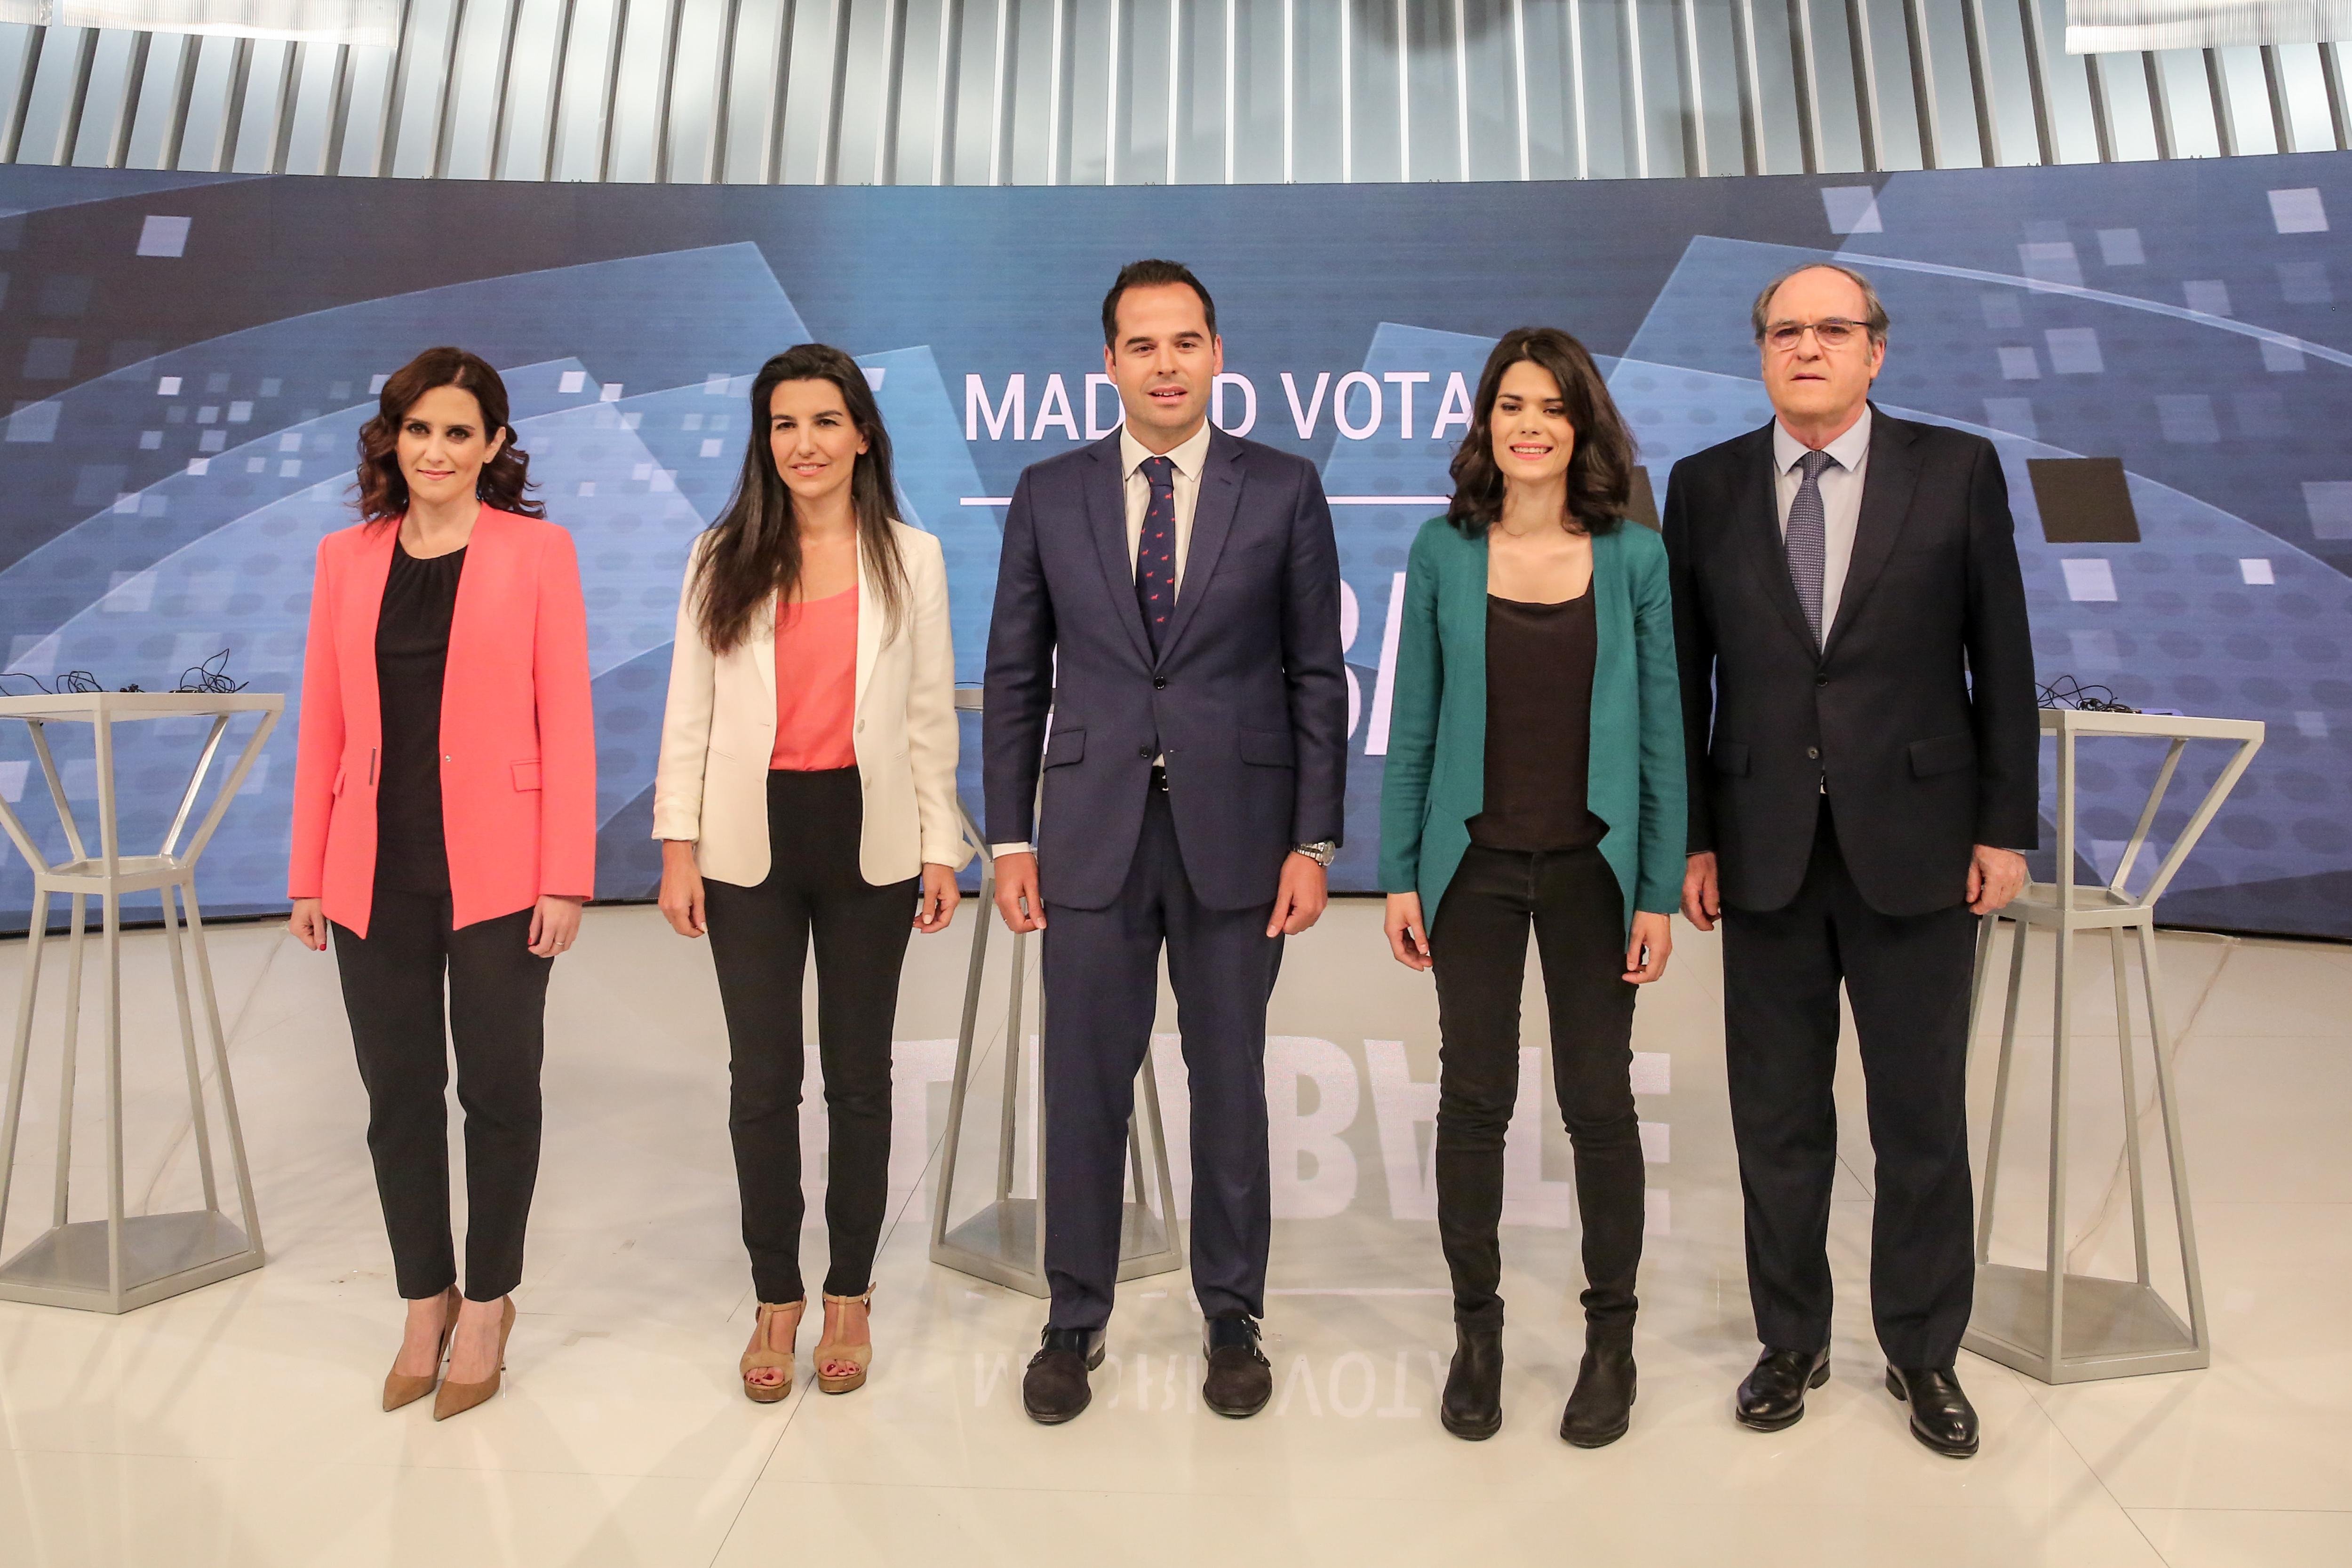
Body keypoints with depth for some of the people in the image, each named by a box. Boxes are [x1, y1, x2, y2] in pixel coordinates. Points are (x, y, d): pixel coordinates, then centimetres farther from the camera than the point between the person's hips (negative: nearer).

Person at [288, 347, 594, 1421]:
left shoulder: (536, 551, -1)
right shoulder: (345, 560, 10)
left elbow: (566, 719, -5)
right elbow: (323, 725, 10)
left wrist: (566, 877, -10)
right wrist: (308, 874, 8)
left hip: (495, 871, -3)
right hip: (375, 876, 4)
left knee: (497, 1090, 7)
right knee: (398, 1096, 11)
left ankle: (487, 1302, 26)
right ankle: (425, 1299, 30)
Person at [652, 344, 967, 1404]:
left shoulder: (911, 559, 4)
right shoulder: (723, 557, 4)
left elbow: (931, 712, 4)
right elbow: (689, 709, 4)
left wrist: (941, 848, 0)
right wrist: (677, 844, -2)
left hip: (868, 841, 0)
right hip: (752, 844, 1)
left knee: (858, 1075, 10)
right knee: (762, 1079, 7)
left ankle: (849, 1298, 26)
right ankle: (776, 1298, 26)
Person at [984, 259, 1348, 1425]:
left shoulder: (1284, 489, 2)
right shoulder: (1049, 493, 6)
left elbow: (1317, 677, 1)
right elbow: (1016, 677, 7)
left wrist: (1313, 844, -4)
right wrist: (1009, 836, 2)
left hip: (1235, 833, -1)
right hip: (1093, 834, 1)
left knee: (1229, 1085, 10)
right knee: (1084, 1087, 8)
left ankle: (1231, 1318, 29)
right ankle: (1075, 1321, 27)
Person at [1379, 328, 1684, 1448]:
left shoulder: (1633, 558, 0)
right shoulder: (1442, 553, 0)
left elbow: (1660, 729, 1)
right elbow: (1413, 725, 2)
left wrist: (1661, 888, -2)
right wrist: (1399, 875, -1)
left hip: (1591, 864, 0)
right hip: (1475, 861, 0)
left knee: (1598, 1099, 8)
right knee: (1474, 1096, 8)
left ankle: (1611, 1334, 28)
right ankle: (1475, 1328, 26)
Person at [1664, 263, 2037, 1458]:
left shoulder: (1957, 470, 1)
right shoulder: (1706, 487, 4)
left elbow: (2002, 659, 2)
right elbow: (1686, 677, 3)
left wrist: (2005, 826, -1)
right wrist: (1690, 839, 1)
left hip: (1915, 843, 0)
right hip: (1765, 849, 1)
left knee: (1922, 1115, 10)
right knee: (1777, 1119, 10)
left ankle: (1923, 1351, 30)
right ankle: (1790, 1341, 28)